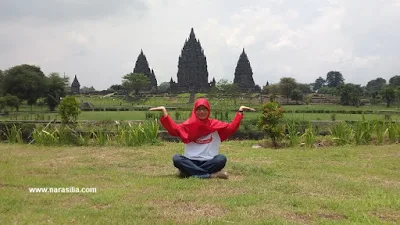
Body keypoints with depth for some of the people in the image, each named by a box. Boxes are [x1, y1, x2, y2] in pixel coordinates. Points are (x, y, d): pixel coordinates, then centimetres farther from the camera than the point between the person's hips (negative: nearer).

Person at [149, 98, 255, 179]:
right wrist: (164, 111, -11)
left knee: (222, 158, -30)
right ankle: (211, 175, -34)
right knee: (176, 158, -30)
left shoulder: (215, 124, 10)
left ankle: (189, 172, -27)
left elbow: (231, 128, 3)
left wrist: (240, 112, -2)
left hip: (209, 162, 0)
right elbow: (174, 129, -4)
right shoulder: (189, 124, 7)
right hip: (191, 161, 0)